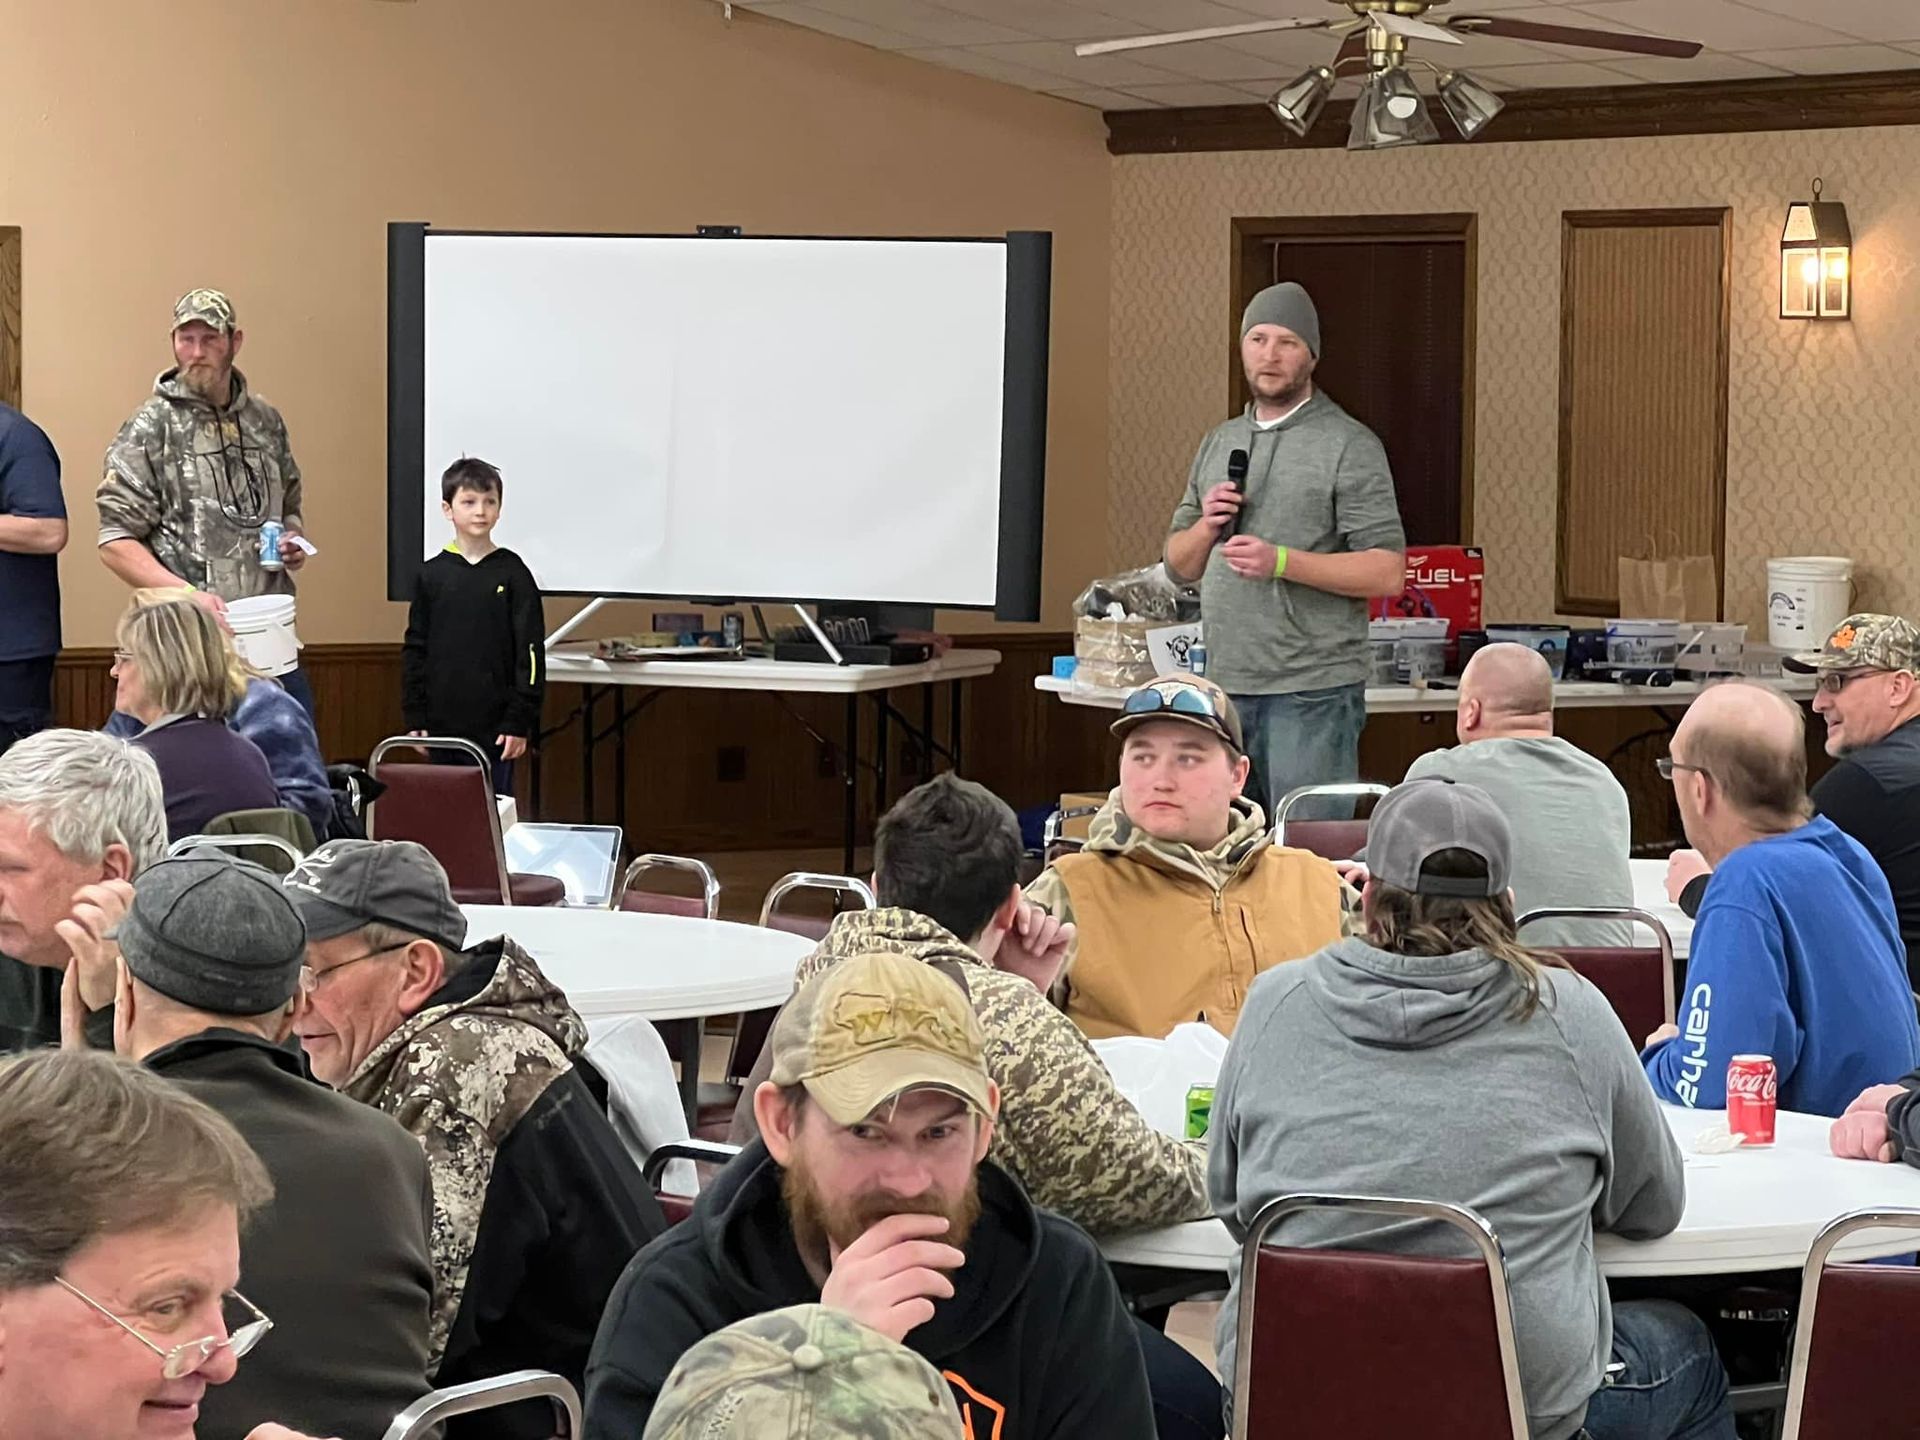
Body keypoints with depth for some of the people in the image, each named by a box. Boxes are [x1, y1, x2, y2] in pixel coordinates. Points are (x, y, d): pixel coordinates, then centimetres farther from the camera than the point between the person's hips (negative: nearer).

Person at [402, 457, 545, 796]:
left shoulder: (512, 574, -2)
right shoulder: (431, 575, 4)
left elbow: (530, 653, -3)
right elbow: (415, 649, 8)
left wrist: (520, 722, -7)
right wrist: (415, 718, 4)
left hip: (495, 729, -2)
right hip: (443, 726, 2)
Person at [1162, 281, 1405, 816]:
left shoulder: (1348, 446, -3)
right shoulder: (1220, 442, 17)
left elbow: (1387, 572, -11)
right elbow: (1179, 566, 19)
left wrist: (1281, 561, -20)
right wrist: (1206, 526, -3)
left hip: (1312, 692, -6)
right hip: (1226, 686, 6)